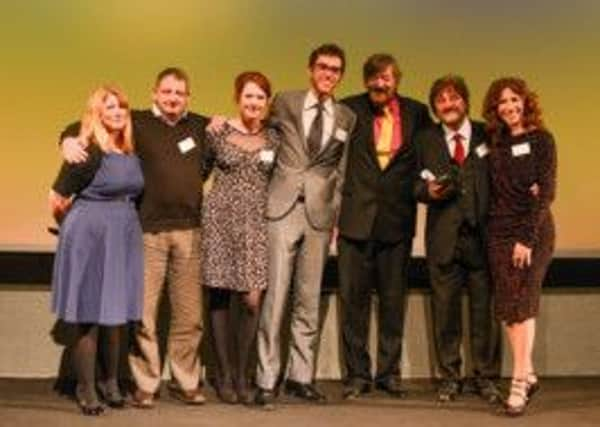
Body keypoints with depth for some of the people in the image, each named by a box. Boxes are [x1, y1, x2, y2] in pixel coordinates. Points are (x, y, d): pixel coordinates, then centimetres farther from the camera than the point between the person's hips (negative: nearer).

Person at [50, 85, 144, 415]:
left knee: (116, 314, 13)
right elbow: (57, 199, -7)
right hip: (90, 238, -6)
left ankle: (111, 382, 28)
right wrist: (73, 229, 8)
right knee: (89, 316, 1)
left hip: (124, 238, 6)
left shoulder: (132, 152, 8)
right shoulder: (88, 152, -12)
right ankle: (86, 389, 12)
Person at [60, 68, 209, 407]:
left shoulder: (202, 126, 12)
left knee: (190, 315, 8)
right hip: (149, 230, -3)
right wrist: (70, 139, -14)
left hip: (189, 229, 3)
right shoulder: (138, 123, 3)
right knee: (143, 313, -1)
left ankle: (186, 382, 20)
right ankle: (146, 385, 10)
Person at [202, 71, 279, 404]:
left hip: (257, 223, 1)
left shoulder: (273, 139, 7)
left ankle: (241, 375, 11)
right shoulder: (218, 132, 1)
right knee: (220, 299, 4)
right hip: (221, 220, -1)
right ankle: (223, 375, 16)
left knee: (253, 302, -5)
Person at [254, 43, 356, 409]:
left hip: (319, 213, 2)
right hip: (282, 208, -2)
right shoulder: (285, 102, 6)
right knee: (275, 294, -7)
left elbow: (340, 172, 14)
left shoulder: (347, 118, 11)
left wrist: (335, 216, 8)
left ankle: (301, 376, 15)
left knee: (309, 299, 6)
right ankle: (267, 380, -2)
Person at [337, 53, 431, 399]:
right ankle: (357, 374, 14)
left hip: (398, 219, 1)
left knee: (393, 299, 9)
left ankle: (389, 372, 20)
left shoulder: (416, 113, 5)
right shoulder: (350, 109, 1)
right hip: (356, 218, -1)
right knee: (354, 298, 4)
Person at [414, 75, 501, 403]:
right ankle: (449, 377, 18)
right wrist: (428, 191, -13)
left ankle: (485, 377, 15)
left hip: (482, 234, -1)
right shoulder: (425, 140, 11)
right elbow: (415, 185, 9)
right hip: (444, 236, 1)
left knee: (485, 308, 2)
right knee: (445, 309, 6)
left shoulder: (488, 136, 6)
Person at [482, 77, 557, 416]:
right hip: (499, 230, 5)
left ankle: (519, 383, -5)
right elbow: (494, 192, 10)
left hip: (533, 230, -4)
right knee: (509, 307, 4)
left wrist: (528, 237, -16)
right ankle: (528, 375, 16)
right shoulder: (496, 143, 11)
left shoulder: (541, 140, -3)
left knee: (522, 304, -7)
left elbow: (546, 191, -10)